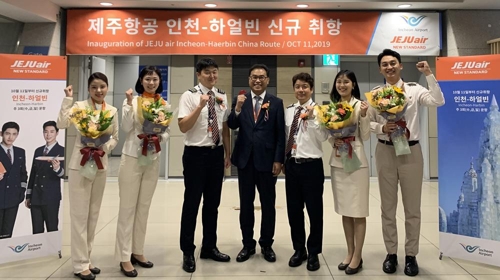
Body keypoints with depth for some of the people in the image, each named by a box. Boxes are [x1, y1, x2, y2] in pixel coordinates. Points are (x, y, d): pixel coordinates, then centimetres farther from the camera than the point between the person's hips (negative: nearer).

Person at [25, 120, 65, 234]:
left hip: (51, 198, -5)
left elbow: (64, 174, -15)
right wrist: (28, 195, 14)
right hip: (35, 197, 6)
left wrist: (57, 168, -38)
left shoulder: (62, 151, -6)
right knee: (37, 232, 10)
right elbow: (32, 173, 16)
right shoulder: (38, 150, 13)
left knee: (52, 230, 0)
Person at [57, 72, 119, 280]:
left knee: (93, 214, 13)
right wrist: (68, 99, -21)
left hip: (101, 166, 5)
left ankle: (86, 259, 27)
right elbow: (61, 124, -23)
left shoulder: (112, 111, 5)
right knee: (80, 215, 0)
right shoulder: (80, 106, -8)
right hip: (80, 165, -5)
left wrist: (105, 147, -9)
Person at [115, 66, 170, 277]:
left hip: (153, 160, 4)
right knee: (128, 207, 1)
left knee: (144, 207, 12)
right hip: (132, 158, -4)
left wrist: (160, 138, -12)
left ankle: (137, 251, 25)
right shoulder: (131, 101, -3)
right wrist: (129, 104, -19)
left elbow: (167, 132, 9)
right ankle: (124, 257, 7)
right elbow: (126, 128, -12)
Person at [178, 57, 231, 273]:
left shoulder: (222, 97, 8)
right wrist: (200, 106, -25)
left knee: (213, 203, 14)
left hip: (216, 153, 5)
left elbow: (225, 127, 11)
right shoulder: (189, 96, -7)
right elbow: (183, 127, -15)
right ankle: (188, 252, 19)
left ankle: (209, 247, 30)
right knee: (192, 203, 4)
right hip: (196, 154, -5)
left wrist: (227, 154, 10)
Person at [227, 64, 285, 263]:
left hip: (267, 159, -1)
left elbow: (280, 134, -2)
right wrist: (237, 108, -20)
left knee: (268, 204, 8)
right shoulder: (240, 100, 6)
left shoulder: (276, 103, 1)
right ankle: (248, 244, 23)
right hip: (245, 158, 2)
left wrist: (278, 160, -8)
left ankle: (266, 245, 22)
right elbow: (232, 126, -4)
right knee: (246, 203, 10)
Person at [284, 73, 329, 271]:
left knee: (314, 210, 5)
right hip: (291, 164, 5)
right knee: (293, 210, 11)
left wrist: (311, 118, -21)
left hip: (312, 165, -4)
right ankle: (299, 249, 28)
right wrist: (283, 161, 12)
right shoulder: (288, 111, 9)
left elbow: (323, 137, -15)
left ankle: (313, 252, 22)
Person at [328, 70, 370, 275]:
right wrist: (333, 142, -6)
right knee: (344, 210, 13)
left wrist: (364, 115, -19)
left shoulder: (360, 105, -5)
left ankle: (357, 256, 14)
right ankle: (350, 253, 25)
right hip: (337, 161, 5)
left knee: (358, 211, 2)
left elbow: (365, 137, -7)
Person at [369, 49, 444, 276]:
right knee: (388, 206, 11)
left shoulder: (414, 89, -1)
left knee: (412, 207, 8)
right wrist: (382, 128, -16)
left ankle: (411, 255, 22)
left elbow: (438, 101, -15)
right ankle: (391, 253, 24)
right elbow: (368, 123, 2)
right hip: (385, 152, 1)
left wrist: (429, 74, -17)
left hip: (411, 151, -1)